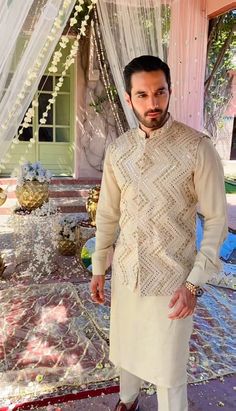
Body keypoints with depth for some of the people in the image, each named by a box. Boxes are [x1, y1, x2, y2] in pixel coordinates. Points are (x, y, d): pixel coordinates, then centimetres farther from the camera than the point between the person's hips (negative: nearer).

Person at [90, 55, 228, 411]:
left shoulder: (198, 148, -15)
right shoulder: (117, 150, -2)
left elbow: (217, 219, -11)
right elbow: (107, 213, 7)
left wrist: (194, 283, -15)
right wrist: (98, 268, 9)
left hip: (172, 278, -4)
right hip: (125, 271, 5)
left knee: (168, 367, 11)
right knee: (125, 347, 25)